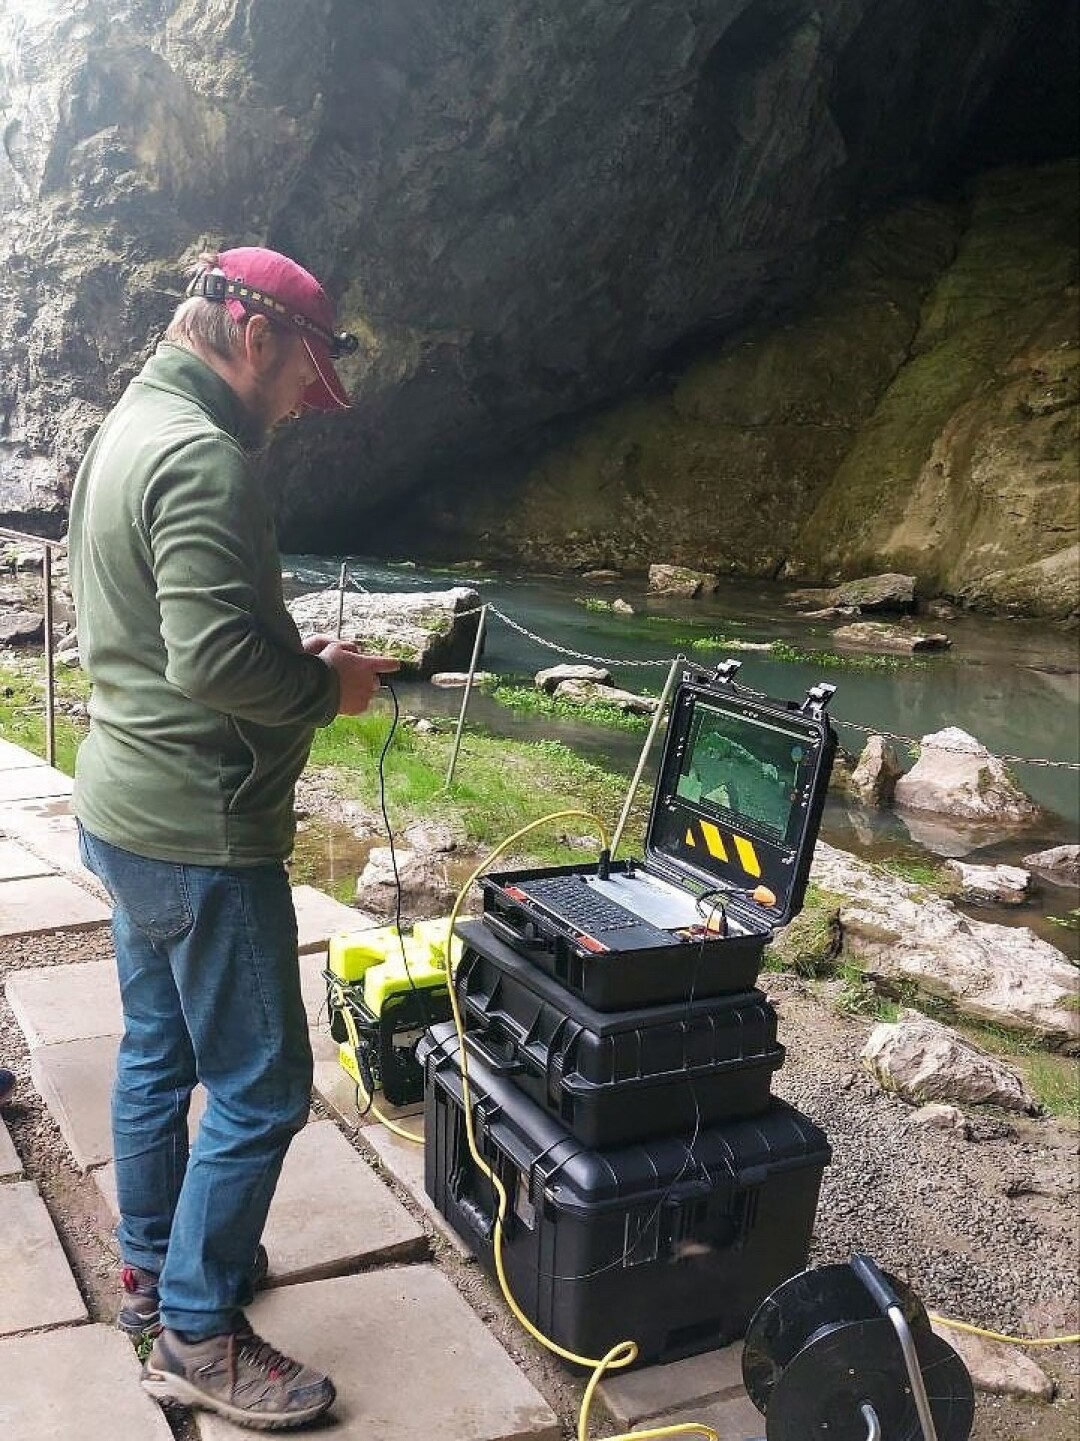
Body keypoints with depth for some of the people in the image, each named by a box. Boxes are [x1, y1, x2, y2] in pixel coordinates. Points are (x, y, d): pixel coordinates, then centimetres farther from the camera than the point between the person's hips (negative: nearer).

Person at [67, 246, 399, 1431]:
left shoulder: (126, 430, 12)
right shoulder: (203, 457, -21)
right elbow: (217, 658, -29)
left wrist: (293, 653, 7)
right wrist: (326, 687, -12)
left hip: (126, 810, 11)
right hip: (198, 830, -11)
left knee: (157, 1051, 22)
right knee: (260, 1089, 2)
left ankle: (153, 1266, 39)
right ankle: (196, 1337, 17)